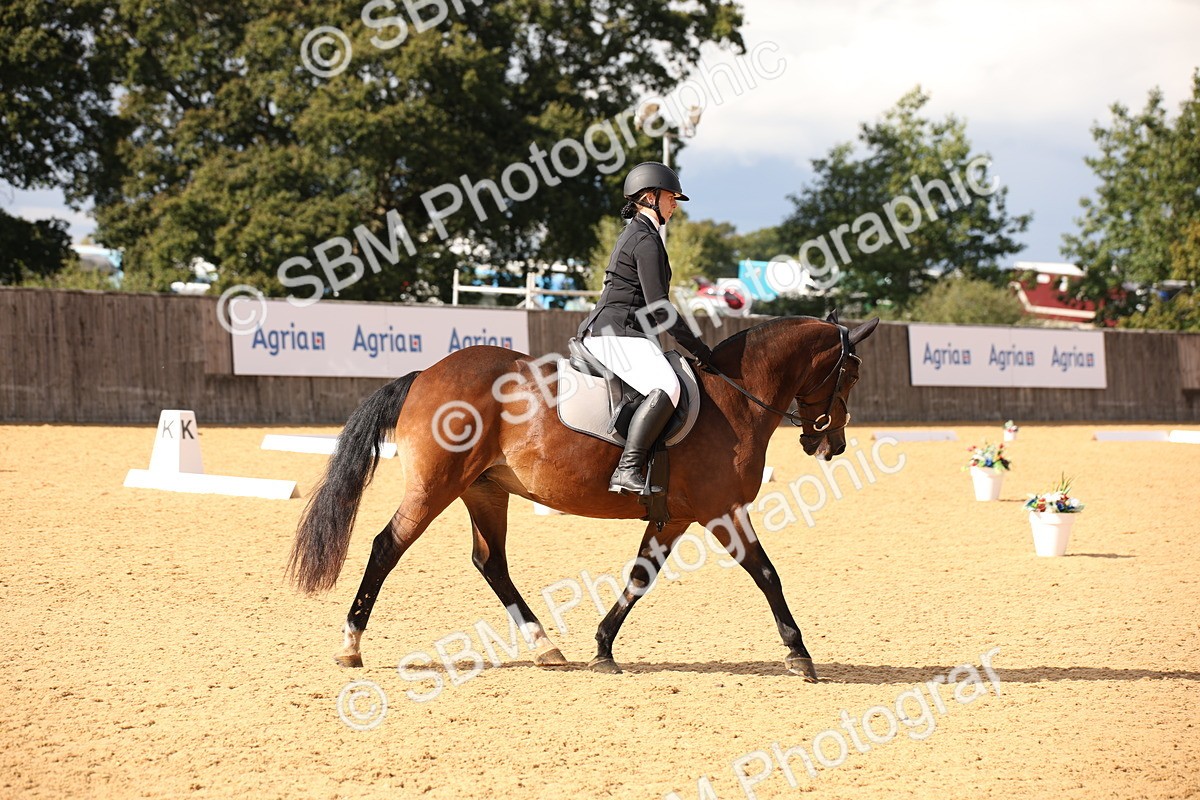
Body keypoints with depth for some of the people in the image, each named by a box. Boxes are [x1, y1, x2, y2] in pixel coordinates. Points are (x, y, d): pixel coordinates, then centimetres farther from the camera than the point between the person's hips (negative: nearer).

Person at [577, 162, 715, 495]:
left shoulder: (636, 234, 22)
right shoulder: (647, 240, -10)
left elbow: (650, 306, 26)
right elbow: (658, 308, -16)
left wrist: (693, 347, 24)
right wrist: (698, 349, -11)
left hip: (622, 332, 11)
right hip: (616, 333, -11)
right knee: (666, 388, -31)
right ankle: (626, 471, -38)